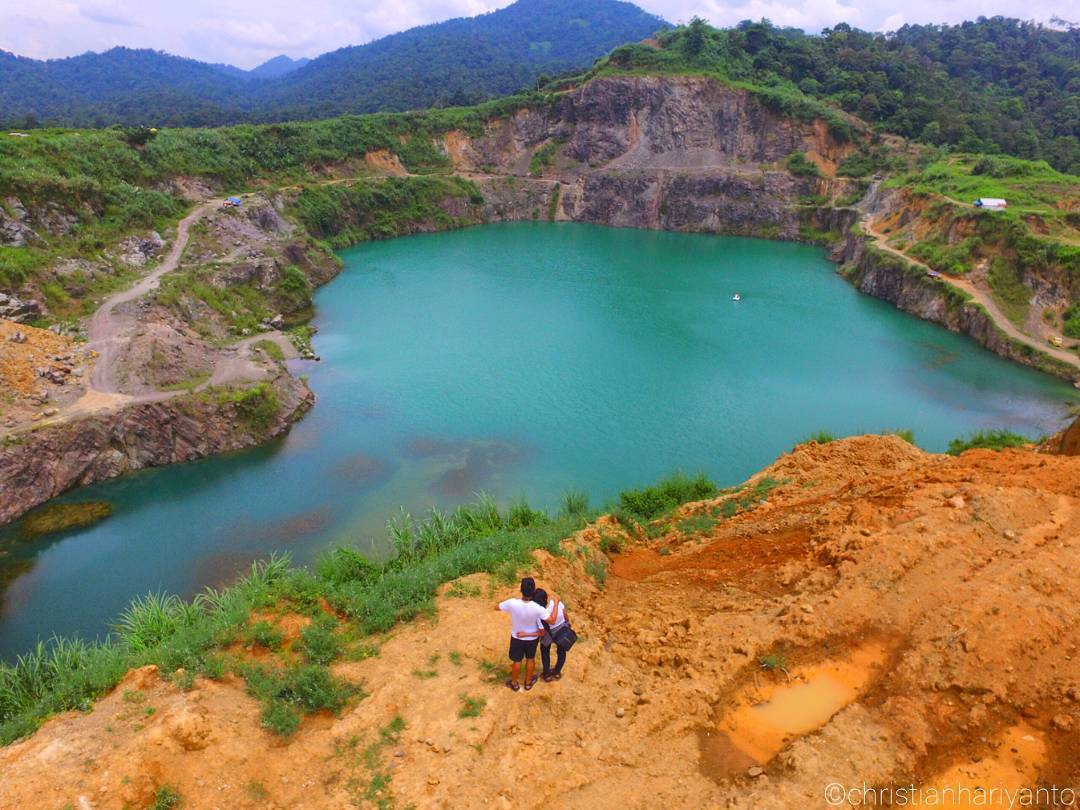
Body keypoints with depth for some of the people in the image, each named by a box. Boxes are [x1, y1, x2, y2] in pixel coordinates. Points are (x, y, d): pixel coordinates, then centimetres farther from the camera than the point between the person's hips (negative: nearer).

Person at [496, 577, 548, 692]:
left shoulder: (512, 603, -34)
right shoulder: (538, 608, -36)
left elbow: (496, 607, -16)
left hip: (517, 637, 0)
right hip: (532, 638, 0)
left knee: (517, 661, 23)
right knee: (530, 659, 27)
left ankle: (514, 683, 45)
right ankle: (528, 682, 47)